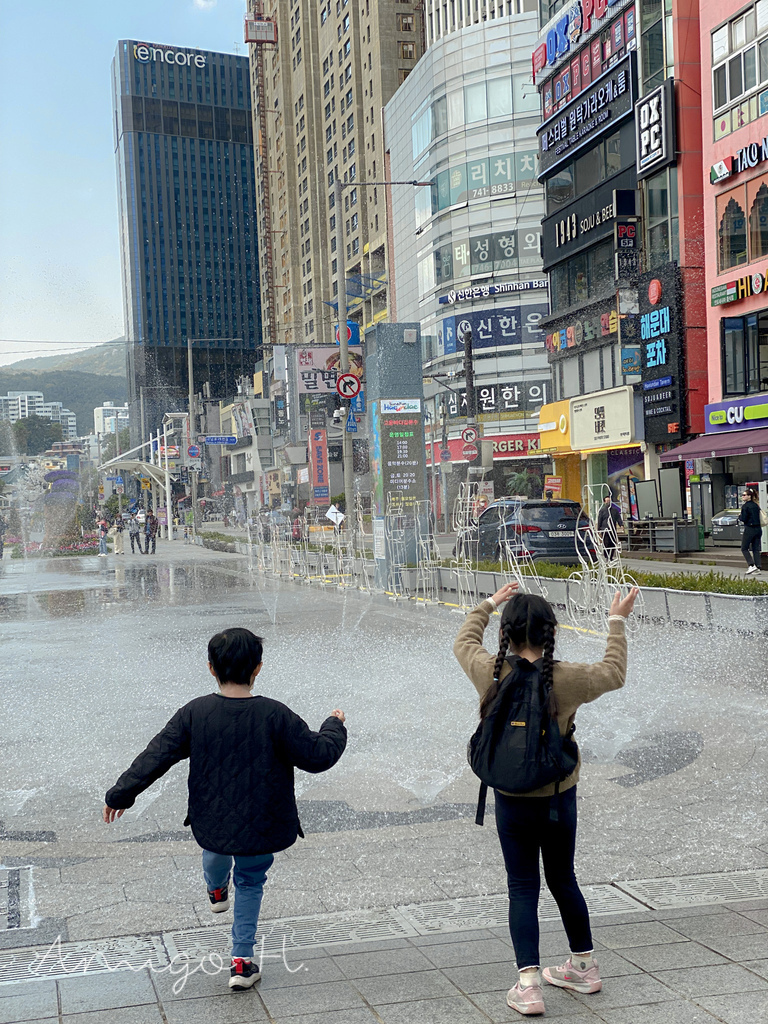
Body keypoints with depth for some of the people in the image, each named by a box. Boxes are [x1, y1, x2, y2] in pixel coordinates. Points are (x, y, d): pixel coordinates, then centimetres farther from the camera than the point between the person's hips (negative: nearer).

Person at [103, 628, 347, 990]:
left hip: (211, 822, 2)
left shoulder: (195, 713, -15)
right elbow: (319, 756, -14)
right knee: (251, 882, 24)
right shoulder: (274, 716, -21)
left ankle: (217, 890, 65)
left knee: (217, 848, 38)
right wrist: (335, 727, 7)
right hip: (261, 826, -2)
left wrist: (120, 794, 3)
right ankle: (242, 962, 24)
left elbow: (156, 756, -9)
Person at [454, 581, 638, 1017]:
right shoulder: (568, 678, -16)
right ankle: (585, 965, 36)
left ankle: (529, 984, 3)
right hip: (560, 799, 1)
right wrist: (617, 623, 15)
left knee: (523, 888, 8)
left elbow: (464, 642, 8)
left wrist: (488, 604, 21)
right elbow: (614, 673, 4)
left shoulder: (491, 673, -15)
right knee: (563, 880, 20)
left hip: (513, 802, -1)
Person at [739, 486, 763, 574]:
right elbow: (759, 517, 14)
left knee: (744, 549, 5)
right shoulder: (756, 505, 9)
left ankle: (751, 565, -8)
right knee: (756, 549, 10)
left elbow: (743, 519, -16)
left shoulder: (745, 506, -12)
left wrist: (740, 516, 5)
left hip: (749, 530, -7)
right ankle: (757, 567, 5)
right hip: (758, 529, 7)